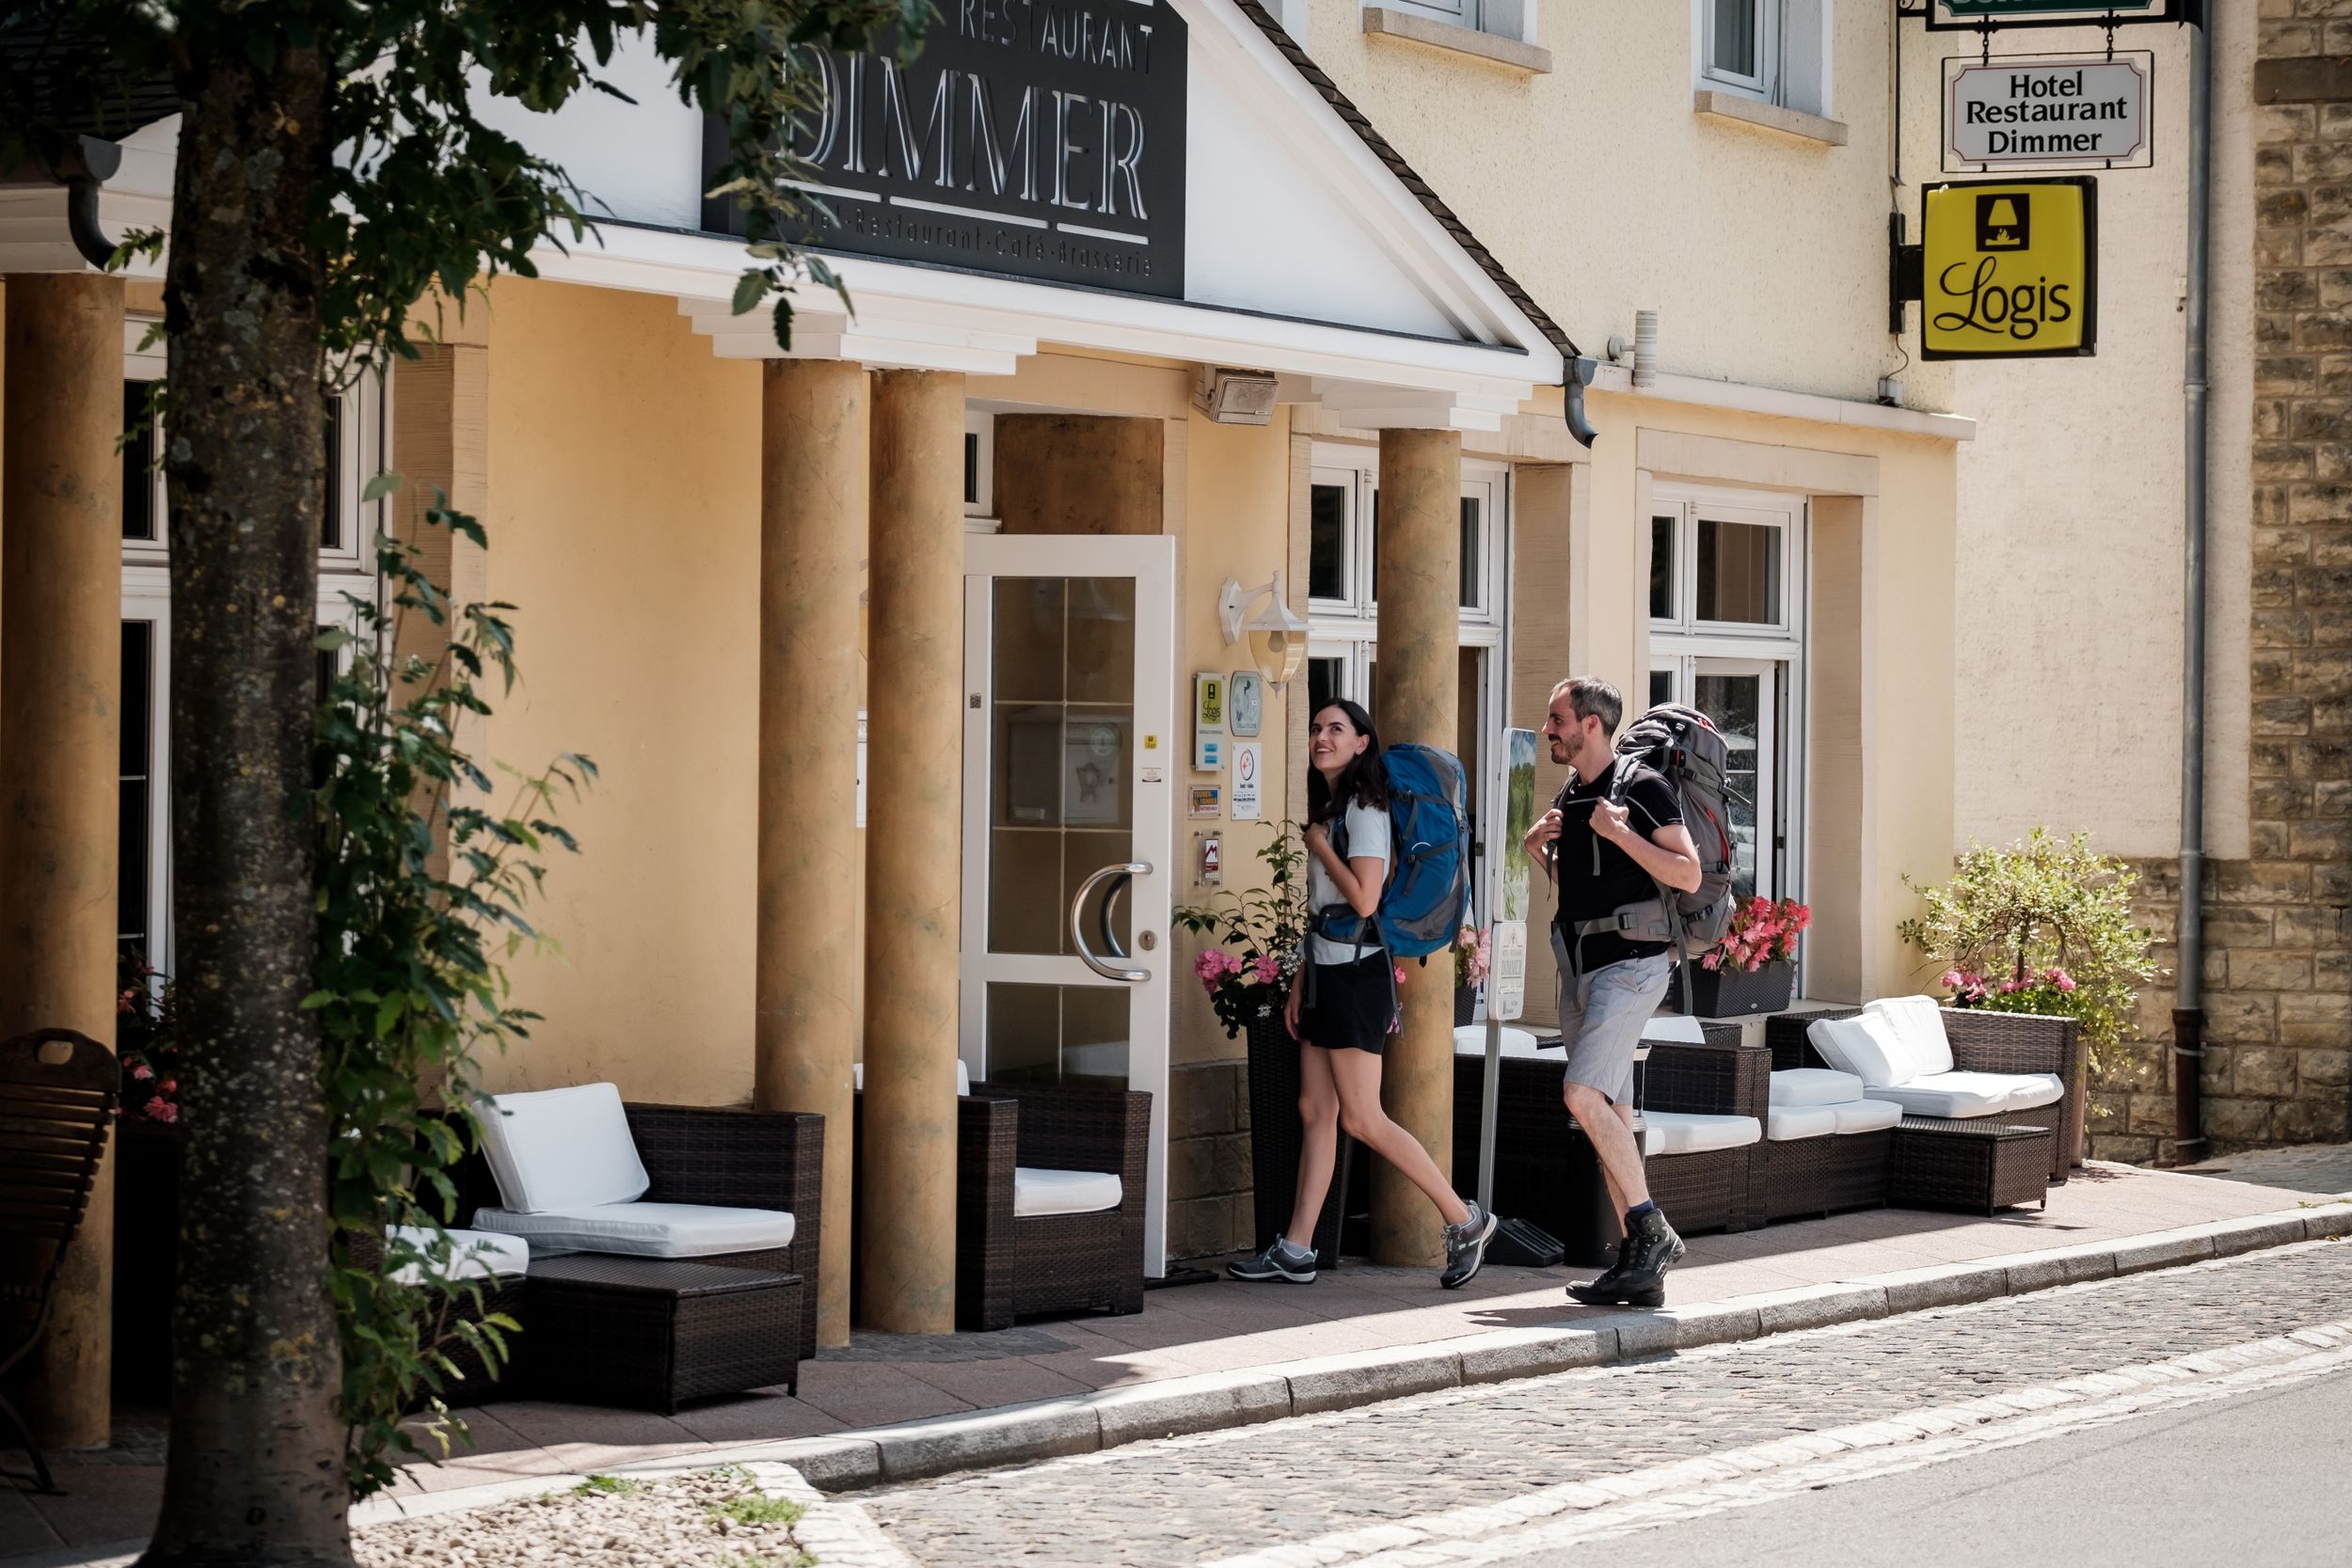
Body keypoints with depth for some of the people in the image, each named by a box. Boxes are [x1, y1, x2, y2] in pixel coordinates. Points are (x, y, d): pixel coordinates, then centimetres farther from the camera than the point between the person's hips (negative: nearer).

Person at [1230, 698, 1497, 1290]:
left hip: (1356, 969, -9)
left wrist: (1319, 845, -10)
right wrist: (1299, 983, 17)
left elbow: (1365, 899, -21)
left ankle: (1464, 1220, -1)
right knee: (1316, 1109, 6)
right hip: (1326, 969, 9)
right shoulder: (1324, 808, 17)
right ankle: (1295, 1249, 5)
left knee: (1361, 1117, -10)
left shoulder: (1363, 808, -11)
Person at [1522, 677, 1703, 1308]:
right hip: (1580, 967, 9)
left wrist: (1620, 832, -21)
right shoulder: (1570, 799, 17)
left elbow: (1688, 875, -14)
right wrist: (1538, 850, 9)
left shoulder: (1643, 787, -8)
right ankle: (1639, 1264, 7)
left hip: (1628, 964, -9)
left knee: (1583, 1092, -21)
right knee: (1609, 1115, 6)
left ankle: (1653, 1230, -14)